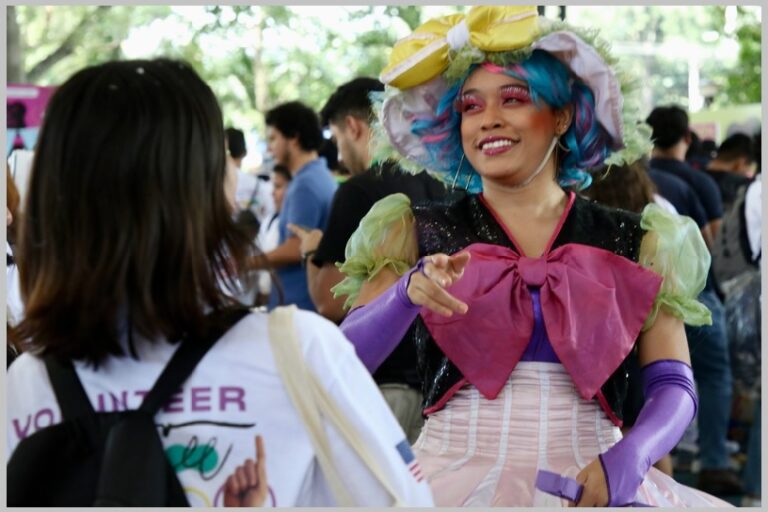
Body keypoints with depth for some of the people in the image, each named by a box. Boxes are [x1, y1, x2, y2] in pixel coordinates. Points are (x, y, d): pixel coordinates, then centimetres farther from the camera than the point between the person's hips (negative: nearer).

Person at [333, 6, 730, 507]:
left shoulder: (629, 242, 7)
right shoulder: (421, 235, 6)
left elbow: (674, 386, 2)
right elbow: (345, 361, -4)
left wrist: (624, 461, -17)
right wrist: (408, 292, -22)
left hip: (591, 482, 1)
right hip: (456, 479, -1)